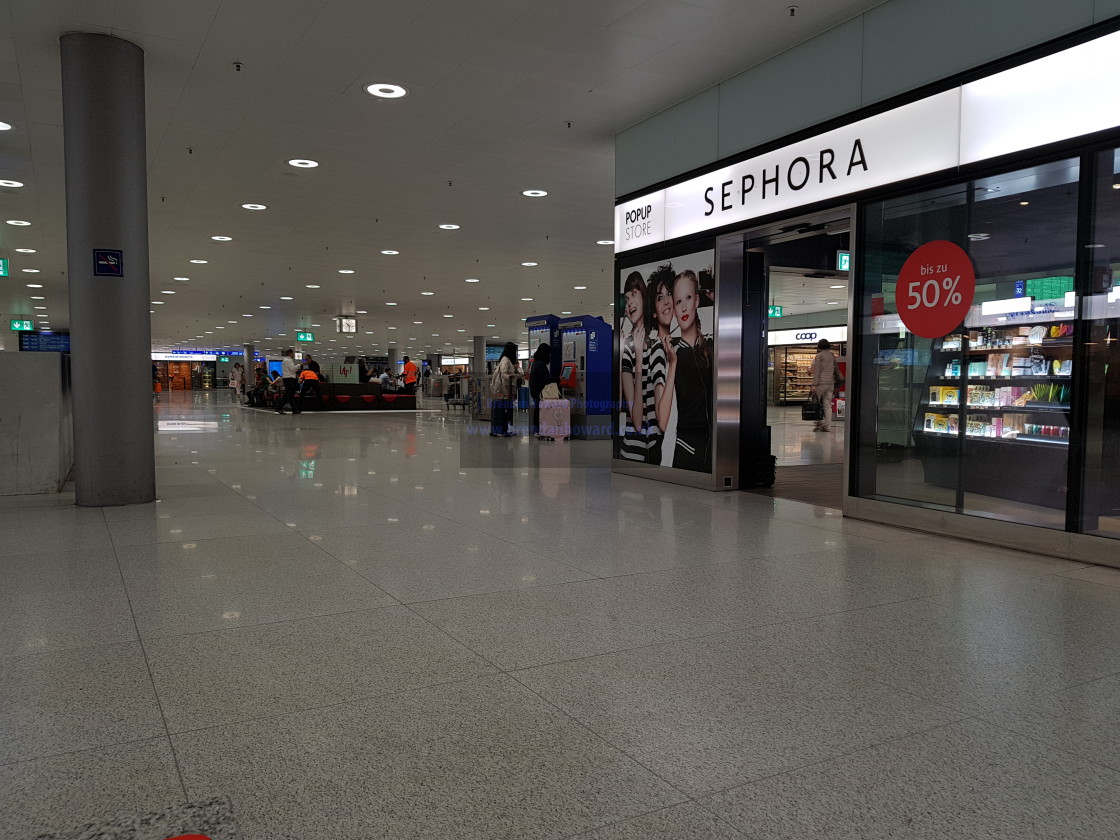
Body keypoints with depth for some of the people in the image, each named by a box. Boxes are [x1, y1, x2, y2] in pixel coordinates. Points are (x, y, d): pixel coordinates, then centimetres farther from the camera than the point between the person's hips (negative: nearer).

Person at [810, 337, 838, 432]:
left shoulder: (819, 356, -6)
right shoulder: (833, 356, 11)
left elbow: (817, 371, -10)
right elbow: (835, 369, 16)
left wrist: (814, 384, -10)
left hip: (821, 382, -5)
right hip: (831, 383, 5)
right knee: (828, 405, 4)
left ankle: (819, 424, 3)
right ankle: (828, 426, 0)